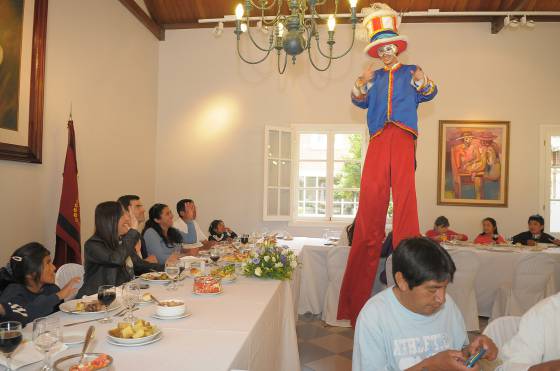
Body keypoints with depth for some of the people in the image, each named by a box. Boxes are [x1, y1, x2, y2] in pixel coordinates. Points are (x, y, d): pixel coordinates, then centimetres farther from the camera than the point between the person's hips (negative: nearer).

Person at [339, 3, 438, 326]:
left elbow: (428, 95, 7)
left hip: (403, 136, -1)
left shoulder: (412, 72, 21)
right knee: (371, 192, -7)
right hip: (378, 139, 1)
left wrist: (422, 82, -14)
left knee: (404, 190, -10)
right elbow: (361, 102, 12)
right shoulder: (374, 78, 25)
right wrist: (362, 84, -6)